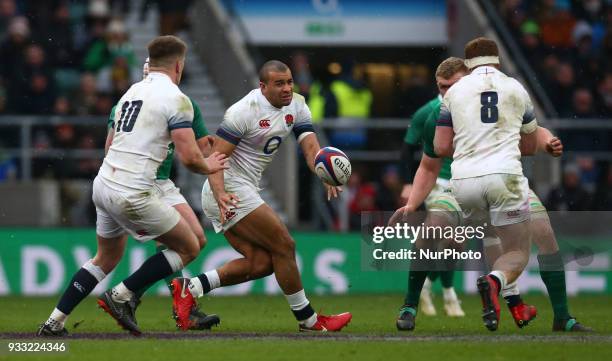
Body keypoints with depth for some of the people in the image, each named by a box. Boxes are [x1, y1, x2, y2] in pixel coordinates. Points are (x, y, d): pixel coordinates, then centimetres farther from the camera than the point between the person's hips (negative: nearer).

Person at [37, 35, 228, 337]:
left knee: (107, 258, 26)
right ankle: (121, 296, 2)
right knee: (189, 247, 7)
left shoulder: (132, 91, 15)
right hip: (131, 194, -8)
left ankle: (54, 322, 21)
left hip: (103, 184, 8)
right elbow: (189, 158, -15)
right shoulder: (176, 99, -9)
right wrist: (208, 167, 7)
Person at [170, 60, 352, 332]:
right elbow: (216, 157, -21)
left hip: (245, 192, 9)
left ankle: (190, 289, 0)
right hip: (231, 190, -9)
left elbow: (310, 147, -7)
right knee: (284, 246, -8)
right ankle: (308, 320, 2)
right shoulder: (244, 111, -19)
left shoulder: (296, 106, 4)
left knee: (261, 262, 2)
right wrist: (221, 195, -36)